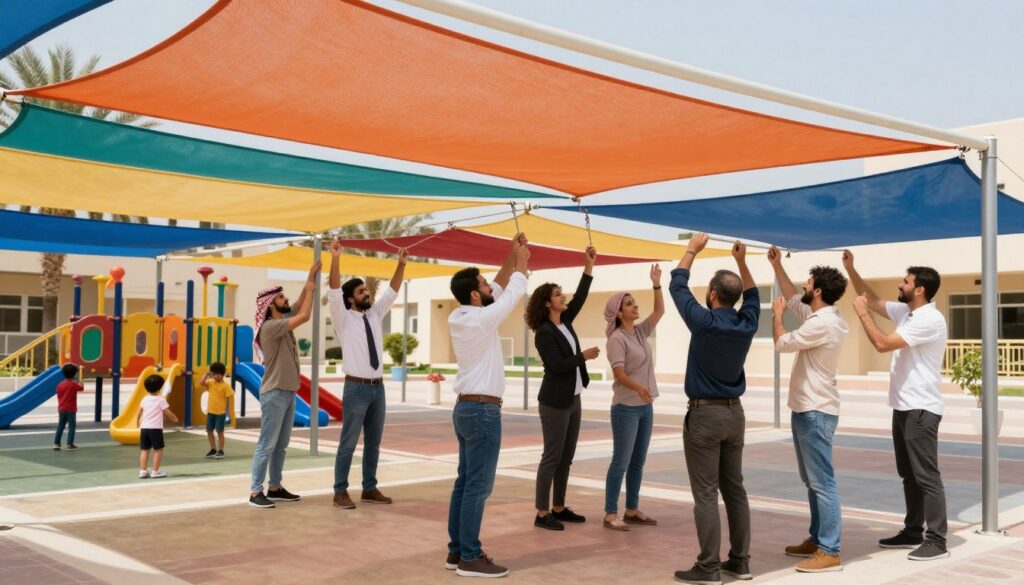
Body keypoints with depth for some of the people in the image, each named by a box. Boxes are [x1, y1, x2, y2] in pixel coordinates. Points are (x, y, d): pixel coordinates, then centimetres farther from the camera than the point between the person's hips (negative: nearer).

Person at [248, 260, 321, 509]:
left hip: (288, 393, 9)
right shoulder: (270, 326, -17)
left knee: (281, 445, 14)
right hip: (274, 394, -9)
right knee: (267, 445, -6)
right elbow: (305, 316, -22)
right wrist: (310, 289, -8)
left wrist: (310, 278, 7)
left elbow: (299, 307, 16)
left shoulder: (283, 322, 10)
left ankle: (275, 487, 21)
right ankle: (255, 492, -3)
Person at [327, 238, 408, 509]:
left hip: (378, 387, 6)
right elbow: (334, 292, -16)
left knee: (373, 443, 11)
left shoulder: (375, 315, 13)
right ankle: (340, 492, 3)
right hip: (357, 387, -6)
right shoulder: (344, 318, -3)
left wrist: (401, 265, 5)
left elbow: (392, 292, 15)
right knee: (348, 443, -3)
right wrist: (335, 258, -27)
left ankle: (369, 489, 19)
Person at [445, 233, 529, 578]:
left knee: (465, 482, 12)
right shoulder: (480, 319, -17)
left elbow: (498, 290, 20)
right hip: (482, 410, -9)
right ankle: (470, 558, -2)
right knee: (478, 486, -6)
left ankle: (457, 550, 17)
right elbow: (513, 295, -5)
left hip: (466, 407, 9)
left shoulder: (459, 317, 8)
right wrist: (522, 261, 9)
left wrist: (511, 259, 17)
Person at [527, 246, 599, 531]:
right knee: (552, 458, -5)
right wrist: (584, 355, -11)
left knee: (566, 458, 11)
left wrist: (589, 265, 10)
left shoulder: (565, 323, 9)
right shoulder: (544, 333, -14)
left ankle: (559, 508, 19)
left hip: (572, 399, 9)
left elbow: (580, 296, 14)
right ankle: (542, 513, 0)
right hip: (554, 403, -8)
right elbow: (557, 365, -21)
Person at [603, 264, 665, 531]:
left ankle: (632, 510, 20)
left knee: (638, 462, 12)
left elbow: (659, 311, 9)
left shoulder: (640, 331, 9)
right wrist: (638, 387, -39)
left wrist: (656, 283, -1)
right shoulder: (617, 339, -12)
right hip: (626, 408, -8)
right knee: (621, 461, -5)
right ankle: (610, 514, 0)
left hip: (645, 406, 8)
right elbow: (619, 373, -22)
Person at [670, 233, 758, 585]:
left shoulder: (705, 322, -15)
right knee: (734, 488, 11)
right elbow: (752, 297, 23)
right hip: (734, 412, 6)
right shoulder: (747, 324, 0)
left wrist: (692, 250, 10)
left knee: (705, 493, -4)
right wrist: (742, 262, 22)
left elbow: (678, 287, -1)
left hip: (705, 413, -6)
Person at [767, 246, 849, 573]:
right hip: (807, 410, 11)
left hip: (815, 412, -11)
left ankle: (830, 553, -7)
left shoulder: (823, 323, -20)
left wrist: (776, 314, 4)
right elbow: (793, 299, 28)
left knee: (822, 482, -9)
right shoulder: (819, 315, 10)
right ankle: (817, 540, 26)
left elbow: (782, 343, -13)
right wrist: (777, 266, 24)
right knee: (812, 481, 17)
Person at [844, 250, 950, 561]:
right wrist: (850, 269, 11)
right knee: (909, 474, 15)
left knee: (926, 475, -7)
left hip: (921, 409, -10)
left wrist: (861, 313, -15)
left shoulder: (929, 319, -19)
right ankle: (913, 531, 24)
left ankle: (936, 540, -3)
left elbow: (883, 343, -25)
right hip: (903, 407, 10)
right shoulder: (904, 311, 9)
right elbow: (874, 300, 21)